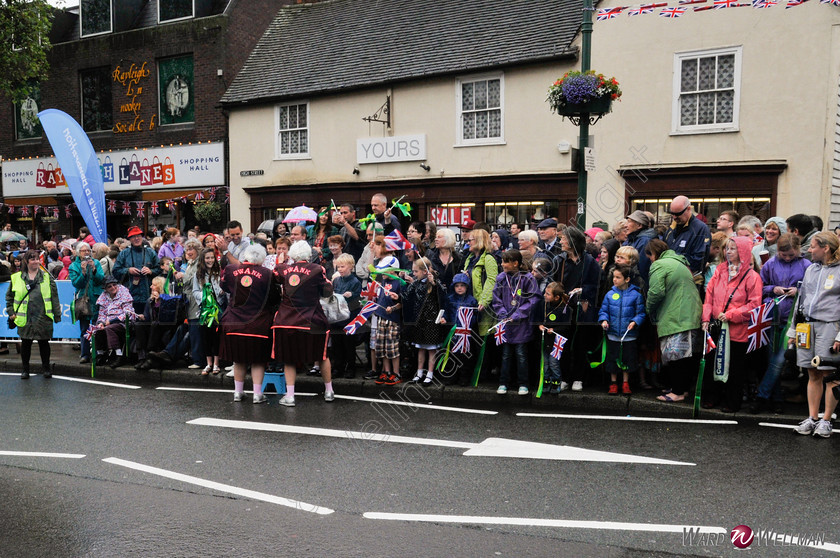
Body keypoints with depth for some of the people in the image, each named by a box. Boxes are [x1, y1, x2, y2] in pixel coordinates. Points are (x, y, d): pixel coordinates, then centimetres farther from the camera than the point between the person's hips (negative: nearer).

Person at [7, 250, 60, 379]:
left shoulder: (47, 277, 7)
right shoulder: (17, 278, 7)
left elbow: (54, 297, 7)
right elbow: (9, 295, 16)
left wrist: (57, 315, 4)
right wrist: (11, 311, 7)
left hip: (43, 316, 0)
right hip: (25, 317, 0)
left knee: (44, 342, 6)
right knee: (26, 343, 7)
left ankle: (46, 368, 20)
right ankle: (25, 369, 21)